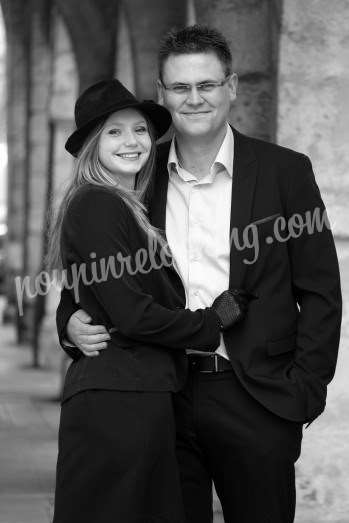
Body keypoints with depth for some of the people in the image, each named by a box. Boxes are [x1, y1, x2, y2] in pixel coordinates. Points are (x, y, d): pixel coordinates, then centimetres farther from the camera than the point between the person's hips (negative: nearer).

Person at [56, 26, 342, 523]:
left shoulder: (285, 171, 0)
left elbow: (320, 293, 1)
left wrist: (304, 390, -7)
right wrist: (71, 320, -4)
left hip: (255, 401, -2)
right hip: (164, 398, 2)